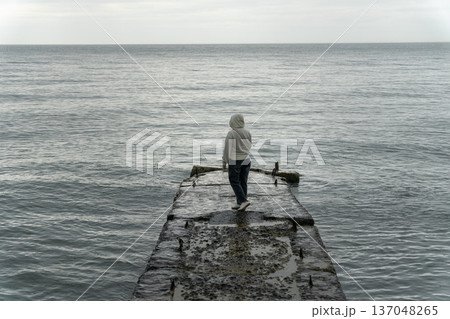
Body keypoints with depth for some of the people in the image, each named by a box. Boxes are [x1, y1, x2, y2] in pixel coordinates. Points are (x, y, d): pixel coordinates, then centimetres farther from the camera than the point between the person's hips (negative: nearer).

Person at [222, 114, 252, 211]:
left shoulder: (231, 134, -13)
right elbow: (248, 147, 11)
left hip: (235, 161, -6)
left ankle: (244, 201, -10)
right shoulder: (247, 133, 3)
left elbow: (227, 149, -12)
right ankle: (240, 204, 11)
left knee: (234, 182, 2)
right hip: (246, 160, 6)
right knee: (242, 182, 9)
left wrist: (224, 162, -4)